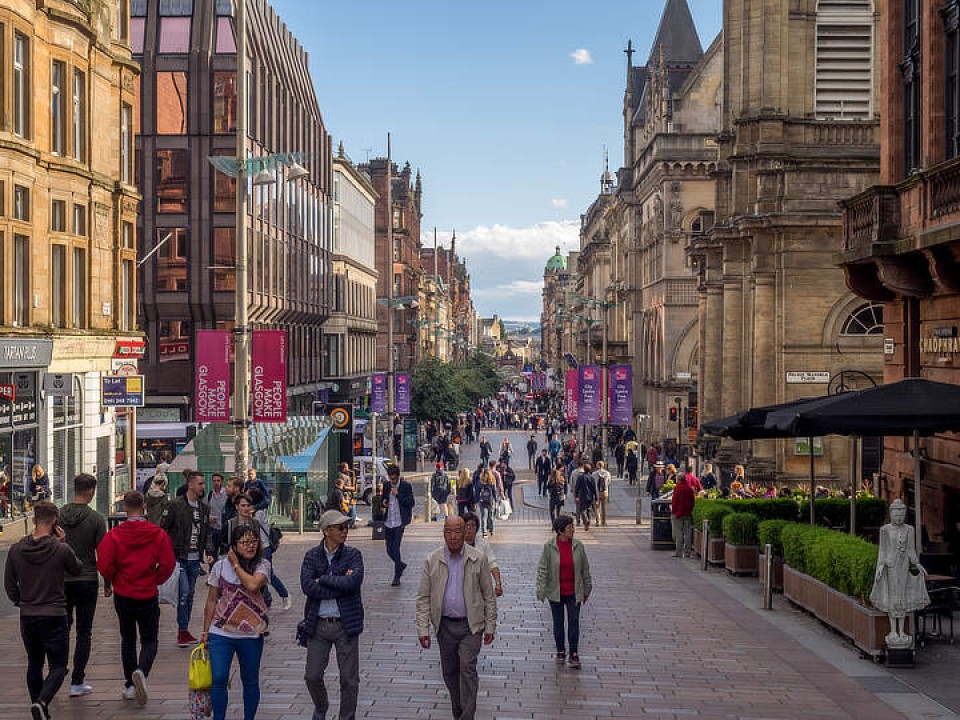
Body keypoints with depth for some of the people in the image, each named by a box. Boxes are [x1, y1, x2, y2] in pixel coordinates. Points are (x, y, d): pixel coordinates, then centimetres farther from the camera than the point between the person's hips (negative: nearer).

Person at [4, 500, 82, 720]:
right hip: (54, 617, -4)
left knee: (34, 664, 20)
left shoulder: (17, 549, -2)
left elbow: (9, 584, 5)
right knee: (57, 667, 1)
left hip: (27, 617, 4)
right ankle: (42, 702, -22)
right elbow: (77, 569, 6)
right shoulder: (61, 550, -14)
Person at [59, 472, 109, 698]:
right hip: (87, 581, -3)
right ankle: (77, 683, 4)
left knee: (62, 626, 20)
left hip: (61, 580, 3)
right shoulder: (96, 519, -11)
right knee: (84, 632, 4)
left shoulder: (59, 515, -2)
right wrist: (107, 583, 3)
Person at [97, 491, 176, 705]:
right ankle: (142, 671, -21)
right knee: (150, 641, 8)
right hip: (148, 596, -1)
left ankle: (130, 686, 21)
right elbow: (168, 565, -10)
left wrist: (115, 582, 7)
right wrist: (154, 581, 8)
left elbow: (104, 566, -12)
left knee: (127, 639, 18)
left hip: (122, 596, 1)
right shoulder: (159, 534, -8)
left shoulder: (113, 535, -10)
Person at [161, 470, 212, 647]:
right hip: (179, 557, -6)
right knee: (184, 591, -13)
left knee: (190, 594, 11)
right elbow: (163, 530, -6)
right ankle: (182, 631, -4)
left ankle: (185, 631, 19)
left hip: (195, 559, 6)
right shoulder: (175, 505, -8)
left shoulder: (204, 508, 10)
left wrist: (208, 552, 7)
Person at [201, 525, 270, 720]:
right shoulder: (221, 566, 0)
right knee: (218, 679, -8)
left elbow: (253, 585, -25)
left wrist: (236, 565, -12)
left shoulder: (263, 565, -3)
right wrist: (206, 631, 7)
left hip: (251, 634, 0)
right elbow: (211, 601, 7)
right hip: (221, 632, 0)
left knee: (250, 681, 12)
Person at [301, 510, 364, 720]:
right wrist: (339, 586, -16)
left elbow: (353, 582, -18)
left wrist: (323, 579, -11)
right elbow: (307, 586, -13)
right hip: (318, 624, 1)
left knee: (349, 679, 4)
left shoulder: (353, 555, 0)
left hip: (345, 624, -1)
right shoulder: (312, 556, 2)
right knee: (312, 676, 7)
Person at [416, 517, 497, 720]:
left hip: (471, 625, -2)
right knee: (449, 672, 11)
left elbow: (489, 595, 3)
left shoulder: (478, 559, -3)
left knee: (467, 668, -13)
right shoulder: (432, 560, -1)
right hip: (445, 625, 2)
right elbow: (423, 598, 1)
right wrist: (423, 629, -5)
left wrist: (490, 626, 1)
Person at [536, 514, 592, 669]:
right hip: (556, 592, -1)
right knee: (558, 622, 11)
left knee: (574, 621, -3)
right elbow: (542, 569, -6)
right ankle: (560, 651, 26)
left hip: (573, 592, 1)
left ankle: (574, 654, 6)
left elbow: (585, 569, 7)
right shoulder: (549, 547, -9)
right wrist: (541, 591, -9)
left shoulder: (578, 546, -3)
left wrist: (586, 590, 11)